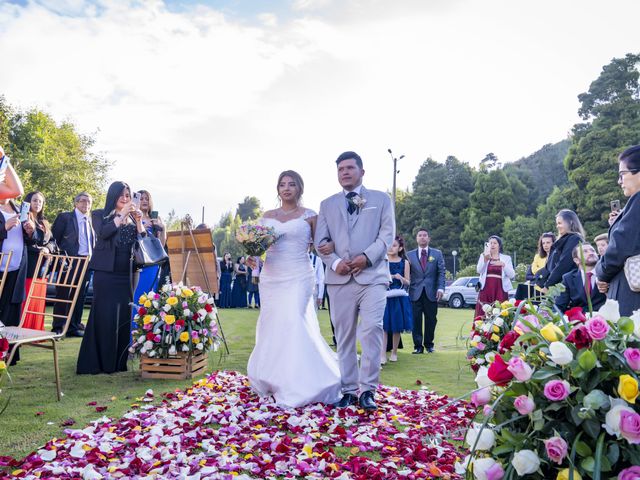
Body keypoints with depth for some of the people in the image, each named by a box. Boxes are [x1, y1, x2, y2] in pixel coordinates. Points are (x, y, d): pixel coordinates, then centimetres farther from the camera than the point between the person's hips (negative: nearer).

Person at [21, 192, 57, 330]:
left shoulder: (44, 223, 20)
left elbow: (52, 241, 12)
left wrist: (47, 248, -8)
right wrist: (39, 249, -18)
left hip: (42, 267, 6)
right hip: (28, 267, -6)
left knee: (39, 302, 6)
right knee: (27, 302, -10)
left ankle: (36, 332, 11)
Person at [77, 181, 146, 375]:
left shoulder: (133, 218, 16)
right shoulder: (101, 215, 6)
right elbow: (103, 233, -14)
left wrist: (138, 221, -5)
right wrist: (122, 215, -14)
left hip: (127, 274, 4)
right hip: (106, 273, -3)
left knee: (125, 316, 2)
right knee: (104, 316, -5)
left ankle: (120, 361, 9)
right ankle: (100, 362, 0)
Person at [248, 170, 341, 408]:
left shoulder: (309, 215, 2)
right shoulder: (268, 215, 13)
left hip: (297, 279, -4)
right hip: (271, 279, 5)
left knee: (293, 327, -12)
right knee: (270, 328, 7)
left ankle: (297, 387, -2)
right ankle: (274, 380, 23)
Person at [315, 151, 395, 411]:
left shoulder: (381, 199, 13)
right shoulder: (327, 204, 18)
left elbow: (387, 234, 3)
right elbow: (320, 241, 8)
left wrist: (366, 256, -13)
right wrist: (335, 262, -10)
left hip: (372, 275, -2)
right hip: (339, 278, 2)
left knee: (371, 330, -13)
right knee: (344, 336, 4)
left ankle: (367, 390, -3)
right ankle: (348, 390, 12)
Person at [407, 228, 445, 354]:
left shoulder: (437, 253, 10)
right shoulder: (410, 254, 9)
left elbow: (441, 272, 5)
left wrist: (440, 288, -7)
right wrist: (407, 289, -2)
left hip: (431, 292, 0)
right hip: (415, 292, 0)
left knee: (431, 319, 5)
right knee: (416, 320, -1)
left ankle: (429, 344, 20)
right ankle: (418, 345, 8)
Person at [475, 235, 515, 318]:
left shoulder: (506, 258, 12)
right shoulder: (483, 256, 12)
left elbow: (512, 275, 2)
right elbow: (479, 271, -4)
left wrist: (503, 265, -13)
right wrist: (485, 260, -20)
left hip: (500, 291, 0)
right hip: (485, 291, 0)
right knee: (483, 315, -5)